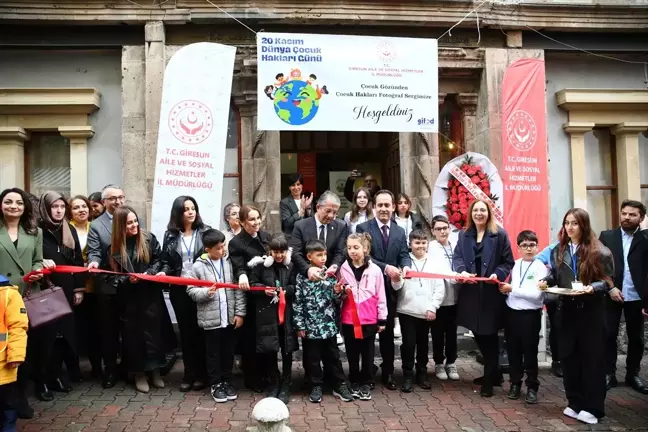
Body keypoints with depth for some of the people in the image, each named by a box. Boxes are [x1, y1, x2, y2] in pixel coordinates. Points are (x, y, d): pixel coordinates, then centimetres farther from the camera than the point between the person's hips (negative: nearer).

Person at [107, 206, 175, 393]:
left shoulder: (149, 239, -3)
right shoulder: (114, 246, -2)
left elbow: (158, 261, 0)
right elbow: (111, 274, 0)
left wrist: (147, 274, -16)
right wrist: (127, 279, -17)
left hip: (150, 294, 0)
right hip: (128, 298, 0)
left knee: (154, 331, 5)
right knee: (132, 334, 6)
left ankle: (155, 370, 21)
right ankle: (139, 373, 20)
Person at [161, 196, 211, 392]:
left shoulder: (205, 232, -1)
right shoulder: (170, 235, 5)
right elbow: (166, 261, 8)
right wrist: (163, 273, -12)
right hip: (179, 289, 2)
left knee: (200, 330, 5)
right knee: (185, 331, 9)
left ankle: (202, 374, 17)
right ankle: (189, 374, 19)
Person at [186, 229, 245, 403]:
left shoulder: (230, 262, 0)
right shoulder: (198, 266, -7)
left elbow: (238, 289, 1)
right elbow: (191, 290, -4)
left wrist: (240, 312, -3)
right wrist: (206, 293, -23)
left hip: (230, 317, 2)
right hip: (210, 318, -2)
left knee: (228, 351, 15)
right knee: (213, 353, 10)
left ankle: (227, 381, 31)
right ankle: (216, 384, 25)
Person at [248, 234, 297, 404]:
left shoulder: (291, 266, -1)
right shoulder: (262, 265, -1)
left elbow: (297, 287, 1)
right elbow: (252, 284, 3)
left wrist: (286, 290, -17)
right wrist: (264, 289, -14)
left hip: (287, 313, 0)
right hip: (267, 313, 0)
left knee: (287, 350, 6)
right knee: (270, 350, 7)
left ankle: (285, 386, 21)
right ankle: (274, 384, 26)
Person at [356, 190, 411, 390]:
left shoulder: (400, 231, 9)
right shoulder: (363, 228, -6)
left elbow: (404, 255, -1)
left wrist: (406, 266, -23)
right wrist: (385, 267, -25)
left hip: (390, 288, 3)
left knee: (388, 331, 12)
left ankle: (388, 373, 24)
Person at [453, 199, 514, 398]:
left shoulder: (500, 235, -3)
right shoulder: (463, 235, 10)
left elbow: (508, 262, -4)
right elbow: (457, 257, 3)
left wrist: (498, 274, -21)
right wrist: (462, 271, -17)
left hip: (492, 293, -5)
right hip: (471, 293, 5)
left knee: (489, 336, 0)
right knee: (478, 334, 13)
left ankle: (489, 380, 13)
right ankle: (493, 373, 31)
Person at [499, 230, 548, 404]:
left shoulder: (540, 267, -8)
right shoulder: (515, 265, 6)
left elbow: (536, 294, -18)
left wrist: (512, 289, -15)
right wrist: (504, 289, -8)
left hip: (530, 314, -4)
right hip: (512, 312, 4)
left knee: (530, 352, 6)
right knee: (513, 350, 12)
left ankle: (532, 387, 20)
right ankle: (515, 383, 27)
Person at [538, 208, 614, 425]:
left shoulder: (598, 251, -7)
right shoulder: (558, 251, 8)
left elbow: (607, 281, -6)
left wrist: (593, 287, -25)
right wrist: (546, 281, -7)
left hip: (591, 311, -4)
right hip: (566, 310, 4)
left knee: (592, 357, 2)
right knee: (569, 357, 8)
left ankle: (592, 408, 11)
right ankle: (575, 403, 21)